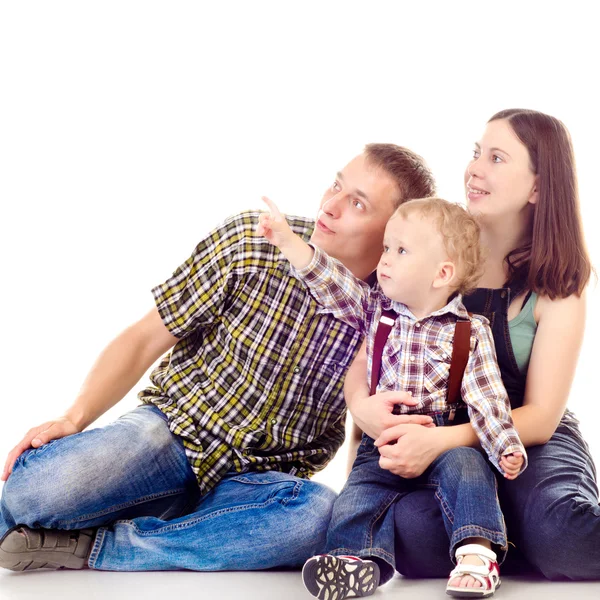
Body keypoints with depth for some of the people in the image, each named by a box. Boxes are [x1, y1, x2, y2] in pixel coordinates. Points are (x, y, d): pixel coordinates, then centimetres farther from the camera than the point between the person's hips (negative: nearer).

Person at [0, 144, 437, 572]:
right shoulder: (250, 240, -6)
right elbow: (146, 338, -2)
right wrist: (74, 419, -13)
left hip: (259, 481, 2)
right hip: (173, 430, -2)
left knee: (315, 514, -37)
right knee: (36, 490, -34)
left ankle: (94, 547, -22)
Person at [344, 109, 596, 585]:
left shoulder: (558, 286, -6)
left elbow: (540, 417, -12)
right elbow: (364, 358, 1)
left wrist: (440, 440, -29)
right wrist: (364, 407, -23)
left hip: (527, 441, -1)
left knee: (556, 529, -35)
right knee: (412, 526, -32)